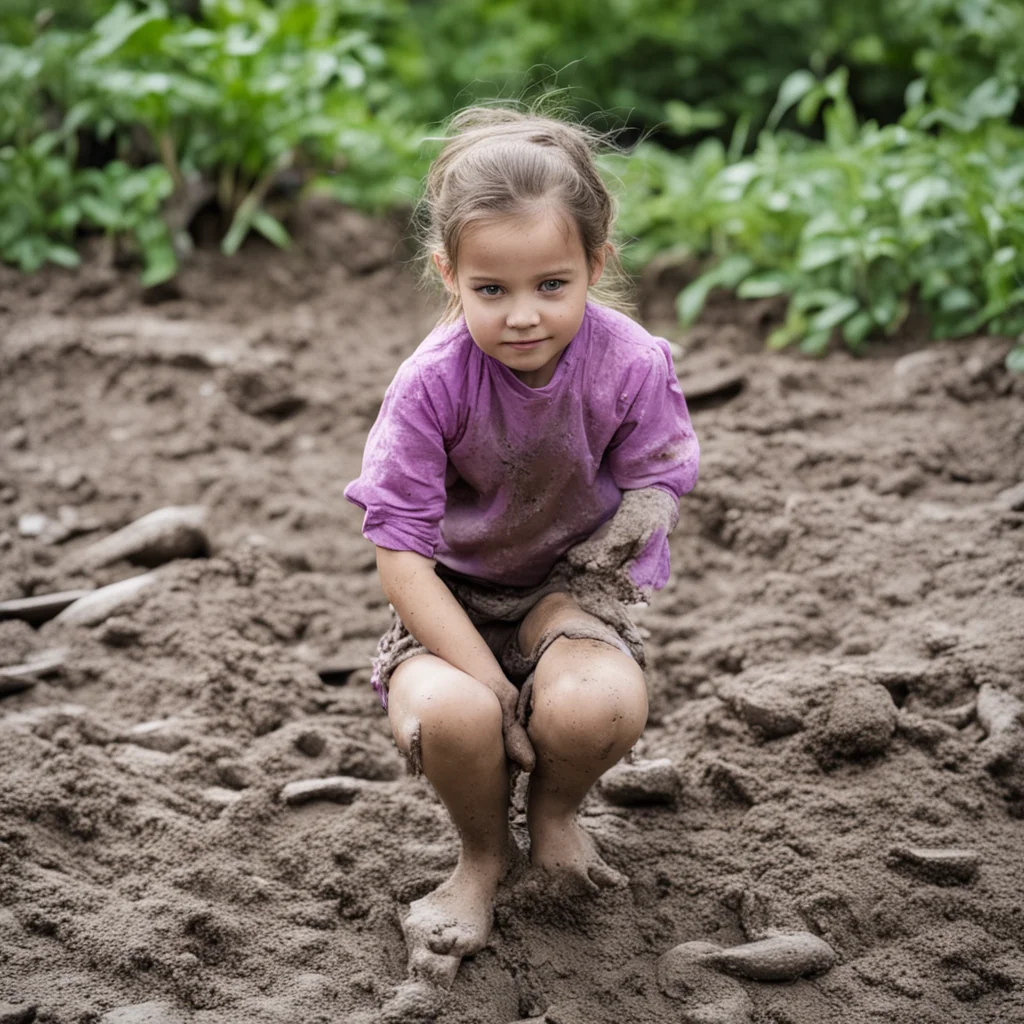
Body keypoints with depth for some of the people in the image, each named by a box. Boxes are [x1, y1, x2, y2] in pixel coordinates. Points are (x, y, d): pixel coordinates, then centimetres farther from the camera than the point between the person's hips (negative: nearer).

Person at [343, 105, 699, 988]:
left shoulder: (632, 363, -18)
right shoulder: (431, 384, -23)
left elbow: (653, 488, -4)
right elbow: (401, 555, -20)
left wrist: (599, 571, -20)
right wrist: (493, 687, -24)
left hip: (569, 580, 1)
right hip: (453, 594, -1)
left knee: (599, 707, -33)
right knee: (446, 714, -35)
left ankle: (556, 810, 8)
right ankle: (482, 857, 3)